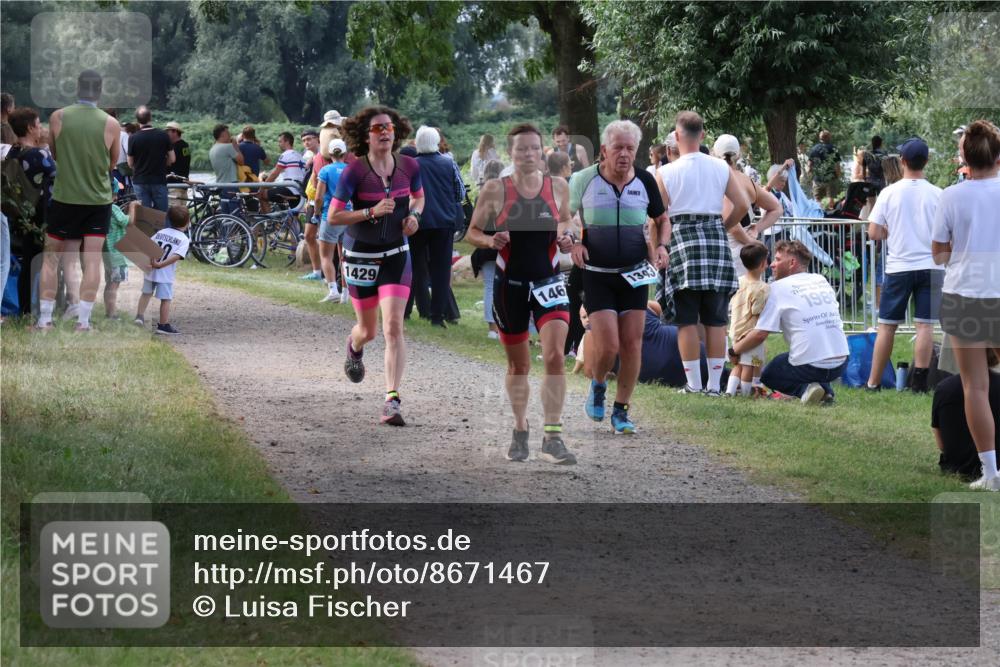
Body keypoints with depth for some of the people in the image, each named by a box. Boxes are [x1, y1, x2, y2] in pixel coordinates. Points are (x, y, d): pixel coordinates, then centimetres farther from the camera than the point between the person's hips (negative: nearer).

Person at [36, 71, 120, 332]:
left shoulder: (57, 117, -6)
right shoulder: (111, 124, -7)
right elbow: (113, 163, 7)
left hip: (64, 198, 0)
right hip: (99, 199, 0)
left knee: (51, 257, 11)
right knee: (93, 260, 2)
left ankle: (44, 319, 10)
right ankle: (83, 321, -4)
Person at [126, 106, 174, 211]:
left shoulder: (133, 139, -8)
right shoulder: (163, 135, -6)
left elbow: (130, 163, 0)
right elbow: (172, 159, 0)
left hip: (140, 182, 0)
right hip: (159, 181, 0)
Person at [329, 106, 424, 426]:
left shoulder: (409, 166, -5)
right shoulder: (355, 171, -15)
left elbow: (418, 196, 16)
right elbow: (334, 216, -12)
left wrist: (414, 214, -6)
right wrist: (371, 211, -24)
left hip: (396, 255, 1)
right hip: (360, 256, -1)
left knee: (393, 327, -13)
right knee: (368, 330, 14)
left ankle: (392, 400, -14)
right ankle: (354, 347, 54)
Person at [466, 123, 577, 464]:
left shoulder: (558, 187, 1)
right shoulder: (495, 189, -5)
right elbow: (472, 232, 2)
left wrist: (566, 239, -4)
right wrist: (491, 241, -19)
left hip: (548, 280, 0)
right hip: (510, 283, 0)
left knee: (555, 356, -16)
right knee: (518, 364, 11)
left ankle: (552, 438, -14)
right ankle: (520, 430, 31)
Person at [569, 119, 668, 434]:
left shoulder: (645, 180, 1)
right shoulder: (585, 179, -6)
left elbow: (662, 219, 16)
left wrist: (662, 246, -3)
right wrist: (574, 242, -10)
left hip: (635, 274, 3)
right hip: (596, 275, -2)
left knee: (632, 343, 0)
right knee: (608, 344, -12)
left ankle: (621, 411, 13)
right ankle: (598, 386, 21)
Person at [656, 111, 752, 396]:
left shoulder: (665, 173, -1)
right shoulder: (721, 168, 7)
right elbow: (743, 205, 4)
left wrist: (660, 246, -2)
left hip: (681, 237, -2)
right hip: (715, 238, 2)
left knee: (687, 319, 1)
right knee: (716, 320, 5)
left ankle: (694, 383, -1)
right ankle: (714, 383, 4)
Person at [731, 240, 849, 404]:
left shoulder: (779, 287, -3)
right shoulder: (821, 280, 14)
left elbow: (760, 334, -6)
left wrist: (734, 350, 11)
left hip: (809, 367, -5)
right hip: (840, 365, 5)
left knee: (767, 375, 24)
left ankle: (804, 389, -5)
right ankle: (825, 389, 8)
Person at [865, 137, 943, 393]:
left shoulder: (889, 193, -5)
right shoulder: (937, 194, -3)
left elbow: (874, 233, -4)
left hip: (899, 266, 0)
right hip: (930, 266, 0)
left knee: (887, 325, 7)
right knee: (925, 325, 1)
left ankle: (874, 382, 11)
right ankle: (919, 380, -3)